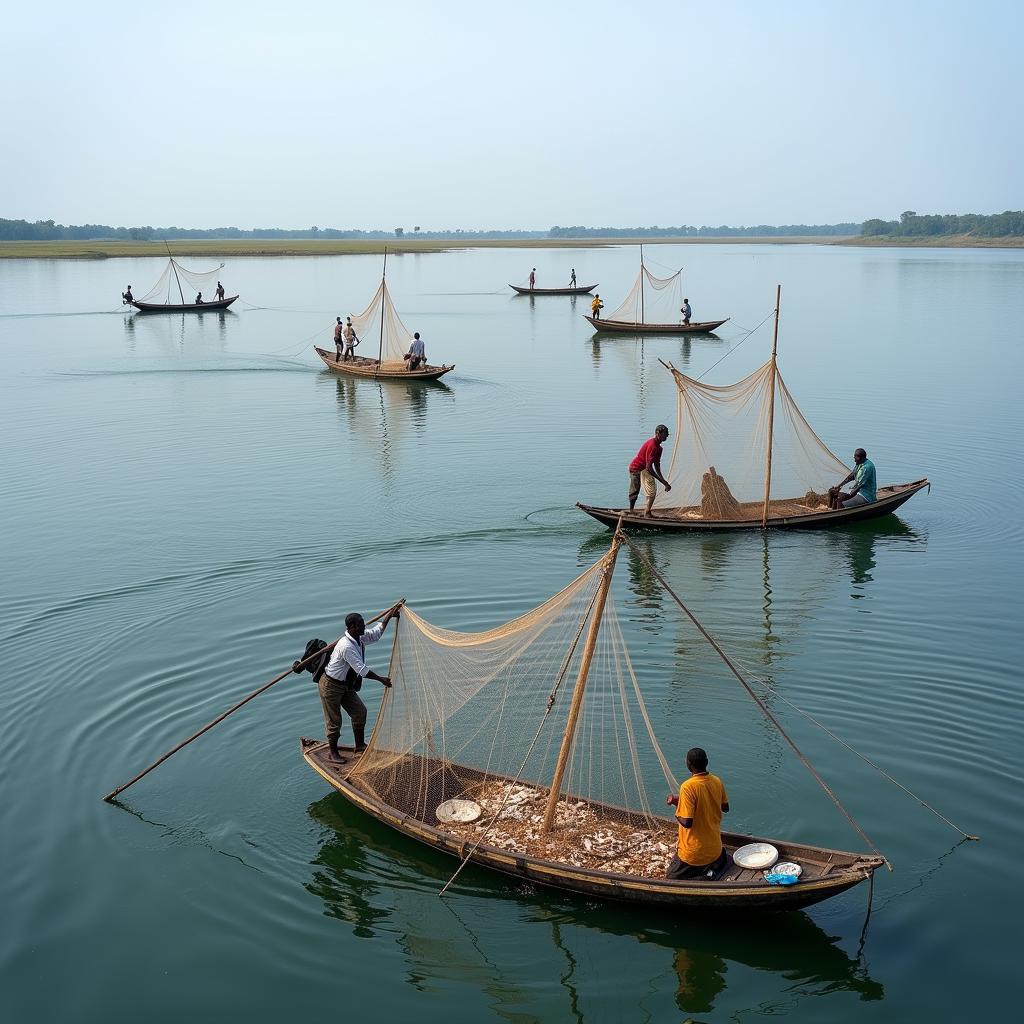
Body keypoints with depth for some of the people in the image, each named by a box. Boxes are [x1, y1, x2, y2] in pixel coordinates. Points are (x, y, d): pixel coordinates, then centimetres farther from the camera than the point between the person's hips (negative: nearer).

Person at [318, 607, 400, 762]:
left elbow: (376, 633, 16)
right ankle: (333, 753, 18)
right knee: (334, 720, 2)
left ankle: (360, 746, 25)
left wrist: (389, 615, 7)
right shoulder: (346, 647, -32)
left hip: (346, 685, 10)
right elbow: (362, 669, -30)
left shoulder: (360, 638, -3)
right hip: (331, 685, -10)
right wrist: (381, 679, -22)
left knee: (360, 711, 11)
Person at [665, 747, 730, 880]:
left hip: (694, 853, -6)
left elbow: (686, 822, -26)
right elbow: (725, 808, 13)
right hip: (715, 848, 6)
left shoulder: (688, 787, -24)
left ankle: (705, 876, -8)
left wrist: (676, 805, -7)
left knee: (671, 879, 13)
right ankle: (720, 859, 6)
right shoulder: (717, 781, -3)